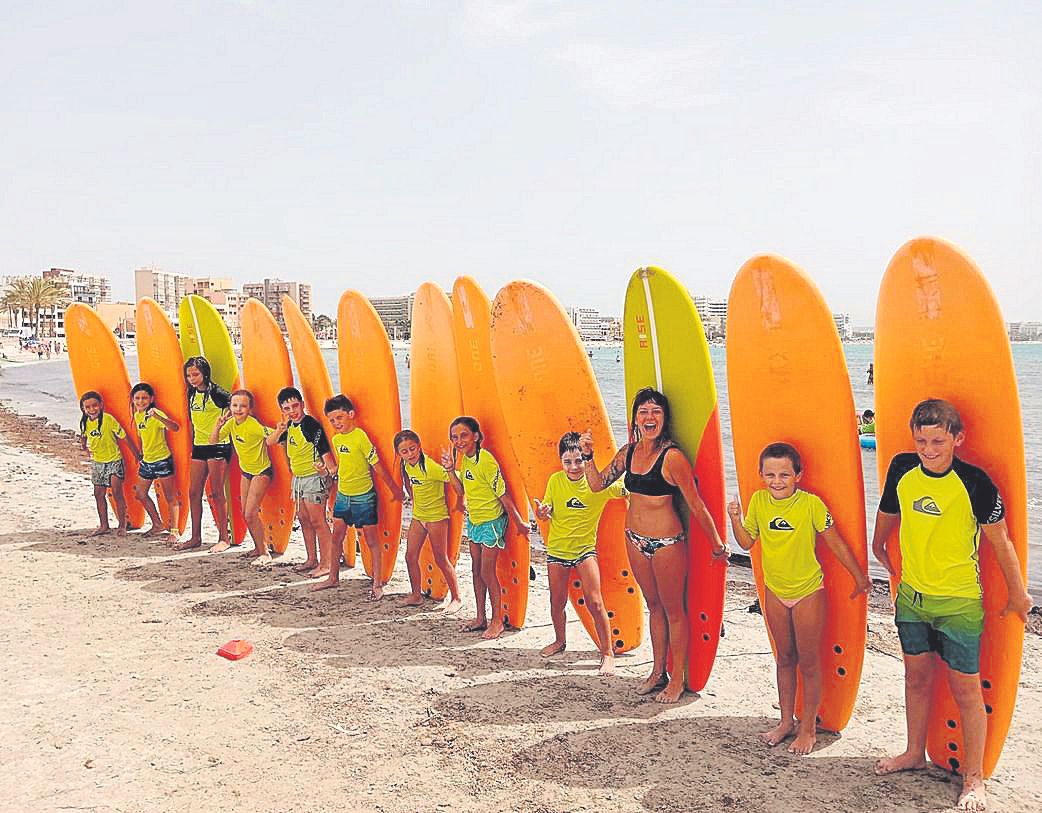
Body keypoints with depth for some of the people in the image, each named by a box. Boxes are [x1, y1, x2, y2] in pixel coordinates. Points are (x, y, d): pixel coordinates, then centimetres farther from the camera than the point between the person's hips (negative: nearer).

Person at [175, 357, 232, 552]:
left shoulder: (215, 392, -11)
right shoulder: (192, 394, 11)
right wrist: (193, 442, 20)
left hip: (217, 447, -7)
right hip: (199, 447, 7)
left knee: (216, 493, -4)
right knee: (194, 492, 8)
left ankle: (224, 537, 4)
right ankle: (196, 538, 17)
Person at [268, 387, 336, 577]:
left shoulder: (312, 425, -18)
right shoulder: (289, 425, 8)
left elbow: (325, 451, -22)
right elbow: (270, 442, 13)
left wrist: (332, 470, -34)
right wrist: (279, 430, -7)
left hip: (314, 478, -9)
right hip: (298, 479, 9)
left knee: (317, 521, -5)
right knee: (304, 520, 15)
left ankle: (326, 563, 1)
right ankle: (312, 560, 25)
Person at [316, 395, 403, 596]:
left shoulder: (360, 437, -18)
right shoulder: (336, 439, 4)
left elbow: (377, 466, -15)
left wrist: (394, 489, -9)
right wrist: (325, 470, 4)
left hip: (364, 497, -7)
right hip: (343, 495, 7)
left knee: (372, 540, 2)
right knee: (336, 537, 13)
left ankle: (377, 585, 8)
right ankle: (333, 577, 30)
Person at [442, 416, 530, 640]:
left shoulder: (486, 460, -24)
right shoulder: (464, 458, 1)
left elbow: (504, 495, -20)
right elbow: (462, 490, 7)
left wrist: (519, 524, -14)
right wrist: (450, 469, -5)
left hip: (492, 522, -8)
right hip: (473, 521, 8)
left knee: (487, 573, -1)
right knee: (476, 571, 15)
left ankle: (497, 620, 14)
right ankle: (481, 618, 27)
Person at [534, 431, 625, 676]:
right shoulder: (555, 481, -6)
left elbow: (627, 490, -22)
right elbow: (548, 514, 2)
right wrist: (541, 512, -20)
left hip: (585, 548, -2)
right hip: (557, 549, 3)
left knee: (594, 603, -8)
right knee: (557, 603, 13)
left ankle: (608, 653, 6)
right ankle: (560, 641, 40)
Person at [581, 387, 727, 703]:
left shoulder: (671, 457, -20)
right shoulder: (629, 452, 1)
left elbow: (695, 504, -16)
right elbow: (597, 484, 9)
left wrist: (717, 544, -10)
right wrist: (587, 454, -4)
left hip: (667, 543, -7)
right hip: (636, 540, 7)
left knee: (673, 609, 7)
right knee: (654, 606, 19)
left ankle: (677, 679, 22)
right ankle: (658, 673, 33)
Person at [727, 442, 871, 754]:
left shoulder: (811, 503, -19)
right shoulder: (758, 501, -6)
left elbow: (835, 543, -10)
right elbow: (747, 543, 1)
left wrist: (860, 577, -2)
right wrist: (735, 519, -16)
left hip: (808, 591, -4)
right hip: (774, 591, 4)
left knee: (808, 662, 6)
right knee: (784, 658, 17)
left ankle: (808, 728, 22)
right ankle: (786, 722, 31)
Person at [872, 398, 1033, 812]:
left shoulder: (975, 482, -18)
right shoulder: (902, 469, -5)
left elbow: (999, 541, -8)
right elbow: (888, 513, 14)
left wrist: (1017, 595, 0)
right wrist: (881, 550, 27)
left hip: (959, 602, -4)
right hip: (911, 595, 4)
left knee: (966, 689, 3)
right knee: (917, 677, 18)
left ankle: (974, 778, 19)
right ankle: (915, 753, 36)